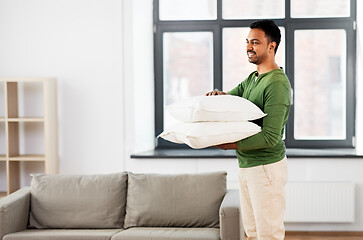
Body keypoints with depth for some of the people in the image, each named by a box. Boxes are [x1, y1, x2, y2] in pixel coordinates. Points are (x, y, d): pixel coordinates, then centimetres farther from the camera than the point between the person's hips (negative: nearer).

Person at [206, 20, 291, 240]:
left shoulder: (278, 83, -17)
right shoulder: (252, 79, 14)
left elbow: (270, 137, -23)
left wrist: (230, 145, -26)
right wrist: (218, 94, -10)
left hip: (266, 166, -9)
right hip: (246, 164, 9)